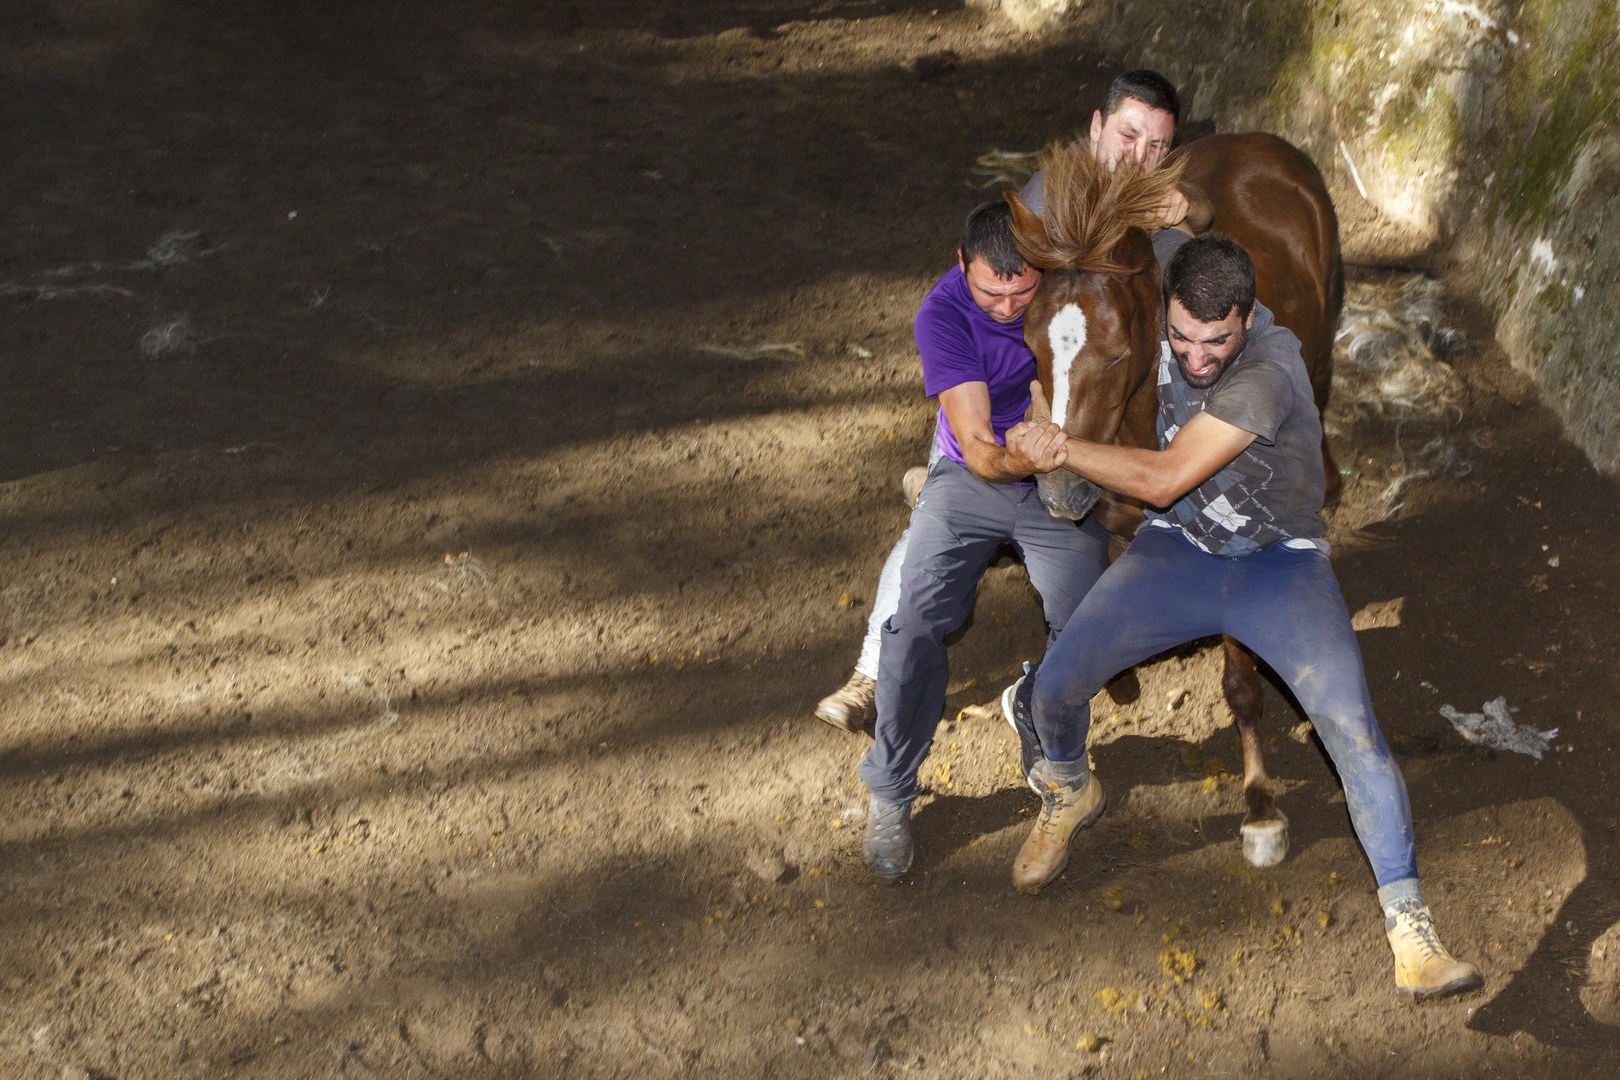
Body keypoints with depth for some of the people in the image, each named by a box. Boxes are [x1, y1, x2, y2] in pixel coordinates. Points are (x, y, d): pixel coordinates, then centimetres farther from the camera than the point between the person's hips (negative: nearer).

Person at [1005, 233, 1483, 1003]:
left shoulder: (1267, 375, -30)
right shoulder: (1171, 291, -12)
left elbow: (1161, 480, -30)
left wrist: (1058, 447, -22)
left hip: (1278, 565, -4)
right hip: (1178, 550, 4)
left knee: (1353, 728, -23)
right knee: (1053, 688, -10)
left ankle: (1408, 921, -11)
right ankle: (1069, 793, 25)